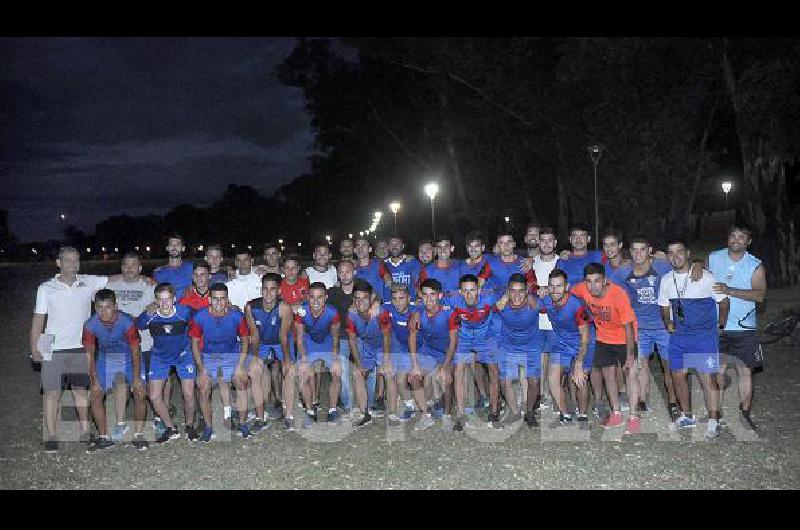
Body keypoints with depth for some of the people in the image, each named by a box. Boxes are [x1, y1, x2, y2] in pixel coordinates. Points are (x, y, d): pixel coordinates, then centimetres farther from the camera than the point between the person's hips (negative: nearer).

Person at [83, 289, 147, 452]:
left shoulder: (127, 322, -30)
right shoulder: (90, 325, -24)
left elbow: (135, 351, -21)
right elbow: (89, 354, -11)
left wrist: (136, 378, -21)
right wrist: (94, 380, -14)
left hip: (129, 357, -2)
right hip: (106, 358, 2)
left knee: (140, 393, -13)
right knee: (95, 395, -6)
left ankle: (138, 435, 2)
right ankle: (104, 438, 8)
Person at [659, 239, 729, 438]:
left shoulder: (706, 277, -10)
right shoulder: (666, 280, 4)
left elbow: (724, 301, 0)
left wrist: (720, 326, -1)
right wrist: (667, 322, 2)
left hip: (705, 335, -5)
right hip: (678, 336, 5)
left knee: (708, 378, -8)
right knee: (678, 375, 9)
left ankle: (714, 421, 3)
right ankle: (687, 416, 25)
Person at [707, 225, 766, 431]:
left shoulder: (755, 266, -2)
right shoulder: (713, 258, 3)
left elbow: (760, 294, -16)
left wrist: (729, 290, -26)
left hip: (744, 329, -1)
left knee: (745, 371, 4)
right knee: (718, 371, 6)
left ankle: (745, 414, 17)